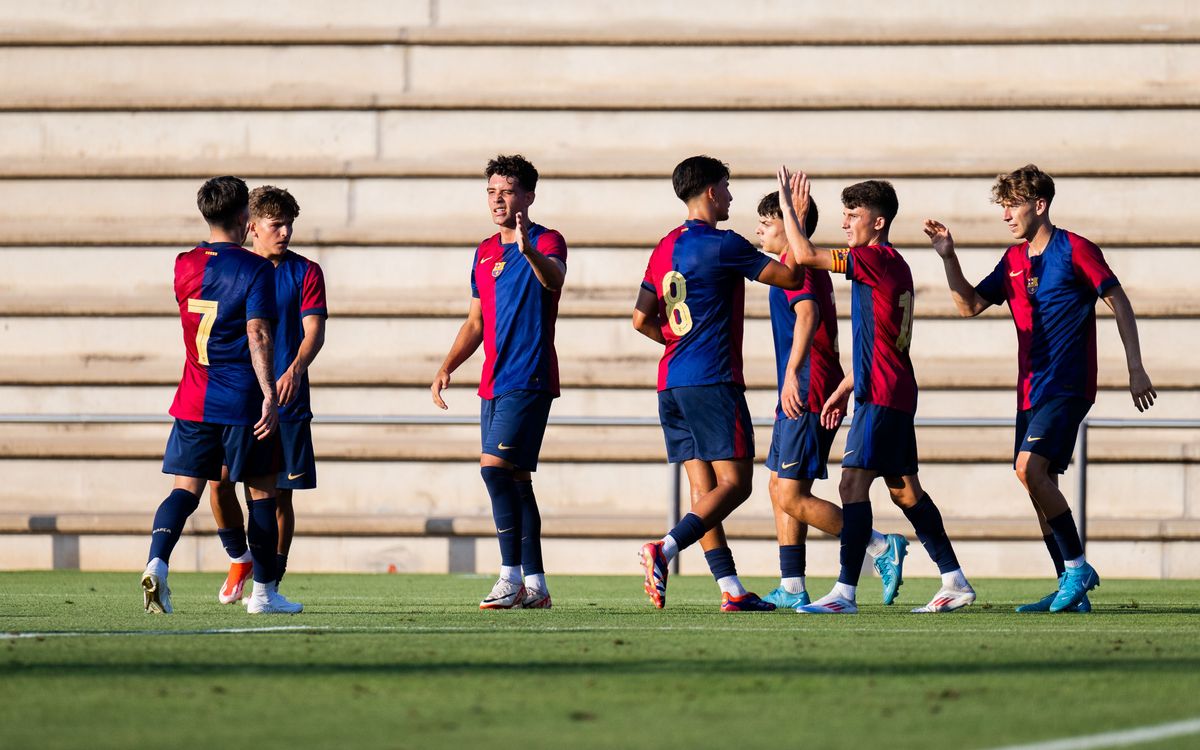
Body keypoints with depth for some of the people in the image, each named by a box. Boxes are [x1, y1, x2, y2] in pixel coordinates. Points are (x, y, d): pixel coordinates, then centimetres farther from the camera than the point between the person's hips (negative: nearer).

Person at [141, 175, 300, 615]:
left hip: (194, 399, 4)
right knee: (261, 491, 10)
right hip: (242, 401, -4)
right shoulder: (254, 269, -9)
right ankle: (263, 591, 14)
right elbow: (258, 335, -17)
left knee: (186, 489, 2)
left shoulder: (185, 266, 6)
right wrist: (269, 396, -19)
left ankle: (157, 560, -24)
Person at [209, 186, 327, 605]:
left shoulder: (305, 273, 2)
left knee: (279, 492, 0)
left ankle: (270, 582, 10)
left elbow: (314, 331, -9)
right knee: (219, 480, -11)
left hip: (286, 398, -1)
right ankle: (238, 559, 13)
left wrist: (294, 369, -28)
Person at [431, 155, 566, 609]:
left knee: (496, 467, -18)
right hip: (494, 383, 8)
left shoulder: (547, 242, -6)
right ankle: (534, 585, 11)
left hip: (529, 380, -8)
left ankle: (512, 576, -16)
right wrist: (446, 368, 13)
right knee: (514, 479, 8)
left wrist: (529, 250, -49)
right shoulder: (485, 252, 17)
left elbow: (553, 279, -30)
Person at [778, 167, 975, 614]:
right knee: (904, 489, 15)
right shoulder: (894, 266, 17)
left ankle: (845, 592, -18)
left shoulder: (874, 259, -12)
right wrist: (845, 389, 25)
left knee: (854, 482, -13)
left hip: (881, 395, -10)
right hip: (897, 393, 10)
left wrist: (789, 205, -4)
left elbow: (804, 256, -15)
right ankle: (954, 581, 19)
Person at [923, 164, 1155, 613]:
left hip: (1067, 386, -8)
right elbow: (969, 305, 16)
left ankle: (1077, 567, -14)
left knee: (1030, 467, -22)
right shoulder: (1013, 260, 13)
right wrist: (948, 257, 3)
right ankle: (1071, 590, 10)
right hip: (1031, 389, 8)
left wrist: (1136, 369, -9)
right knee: (1039, 484, 5)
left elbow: (1120, 304, -5)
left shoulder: (1075, 250, -7)